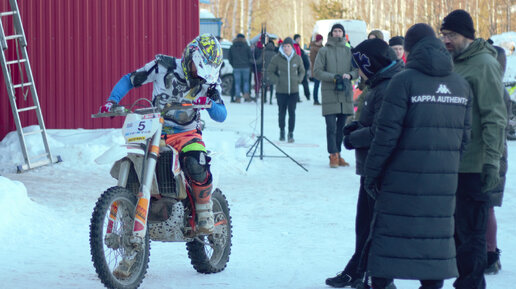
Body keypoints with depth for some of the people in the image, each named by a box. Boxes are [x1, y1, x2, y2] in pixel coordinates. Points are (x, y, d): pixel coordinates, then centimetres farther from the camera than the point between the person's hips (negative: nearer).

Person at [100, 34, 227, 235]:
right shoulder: (163, 66, -4)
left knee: (197, 166, -31)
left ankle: (205, 214, -10)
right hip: (155, 131, 1)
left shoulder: (209, 81, 1)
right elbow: (130, 79, 3)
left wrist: (209, 103, -27)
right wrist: (112, 101, -13)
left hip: (186, 133, -1)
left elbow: (221, 116, -4)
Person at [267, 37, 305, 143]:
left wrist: (298, 80, 2)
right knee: (282, 111, 7)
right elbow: (270, 72, 4)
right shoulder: (277, 58, -4)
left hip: (294, 90, 1)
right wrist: (277, 81, -8)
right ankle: (282, 131, 25)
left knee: (292, 112, -2)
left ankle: (291, 133, 4)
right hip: (281, 90, -1)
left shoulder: (297, 58, 3)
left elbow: (302, 71, 18)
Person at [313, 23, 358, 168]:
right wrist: (333, 77, -14)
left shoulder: (349, 51, 9)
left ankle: (338, 154, 17)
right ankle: (333, 155, -2)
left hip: (345, 94, 3)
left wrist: (349, 75, -11)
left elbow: (357, 70, 11)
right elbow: (317, 71, -3)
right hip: (329, 94, -3)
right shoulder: (324, 51, 1)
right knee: (331, 126, -7)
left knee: (342, 126, 8)